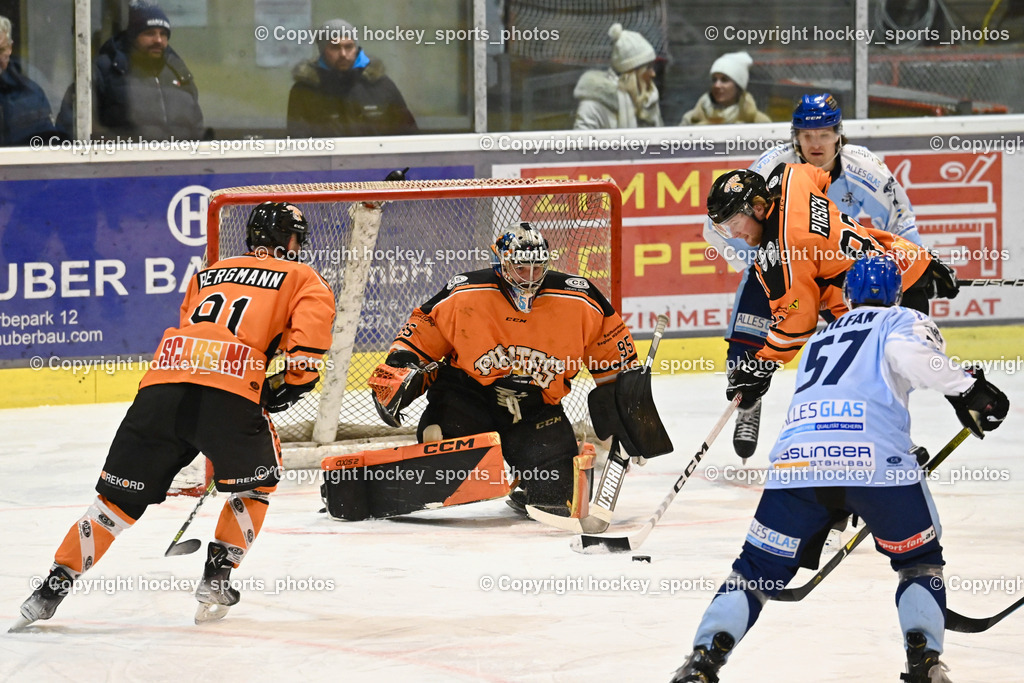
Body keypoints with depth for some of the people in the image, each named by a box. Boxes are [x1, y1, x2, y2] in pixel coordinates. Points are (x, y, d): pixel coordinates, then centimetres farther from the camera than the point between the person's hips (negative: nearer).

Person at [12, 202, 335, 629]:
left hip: (161, 385, 4)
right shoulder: (303, 279, 18)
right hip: (229, 392, -4)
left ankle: (56, 584, 6)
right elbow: (310, 335, 0)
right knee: (255, 481, 23)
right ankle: (217, 577, 16)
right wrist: (287, 387, 13)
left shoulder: (207, 274, 33)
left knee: (121, 495, 11)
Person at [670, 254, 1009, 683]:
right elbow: (909, 353, -6)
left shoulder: (821, 338, 36)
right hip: (875, 460, -3)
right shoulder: (905, 322, 19)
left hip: (796, 457, 4)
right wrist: (967, 391, 0)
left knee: (760, 568, 16)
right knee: (920, 561, 18)